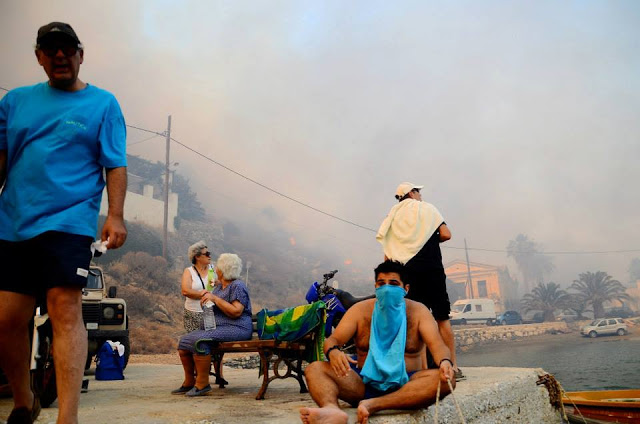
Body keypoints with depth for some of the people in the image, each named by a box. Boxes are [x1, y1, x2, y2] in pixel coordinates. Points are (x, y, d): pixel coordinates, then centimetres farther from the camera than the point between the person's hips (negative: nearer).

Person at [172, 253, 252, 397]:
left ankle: (202, 384, -21)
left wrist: (215, 299, -17)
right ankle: (189, 382, 7)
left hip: (236, 329, -10)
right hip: (216, 327, 10)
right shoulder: (218, 287, 20)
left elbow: (236, 312, -20)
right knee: (184, 340, -1)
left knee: (199, 340, -29)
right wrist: (206, 298, 5)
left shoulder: (237, 286, -8)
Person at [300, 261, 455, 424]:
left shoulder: (418, 311, 6)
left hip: (404, 386, -1)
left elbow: (437, 344, -7)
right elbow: (332, 340, 0)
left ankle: (373, 405, -40)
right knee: (315, 369, -19)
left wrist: (445, 361, -32)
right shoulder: (360, 309, 7)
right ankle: (332, 411, -51)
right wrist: (333, 352, -26)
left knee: (446, 379, -30)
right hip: (364, 384, 1)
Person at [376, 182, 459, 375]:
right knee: (442, 319, 2)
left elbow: (387, 252, 9)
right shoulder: (427, 208, 5)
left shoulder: (393, 215, 14)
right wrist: (431, 240, 14)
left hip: (406, 272, 3)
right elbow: (446, 234, -5)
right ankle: (453, 366, 2)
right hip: (432, 269, -3)